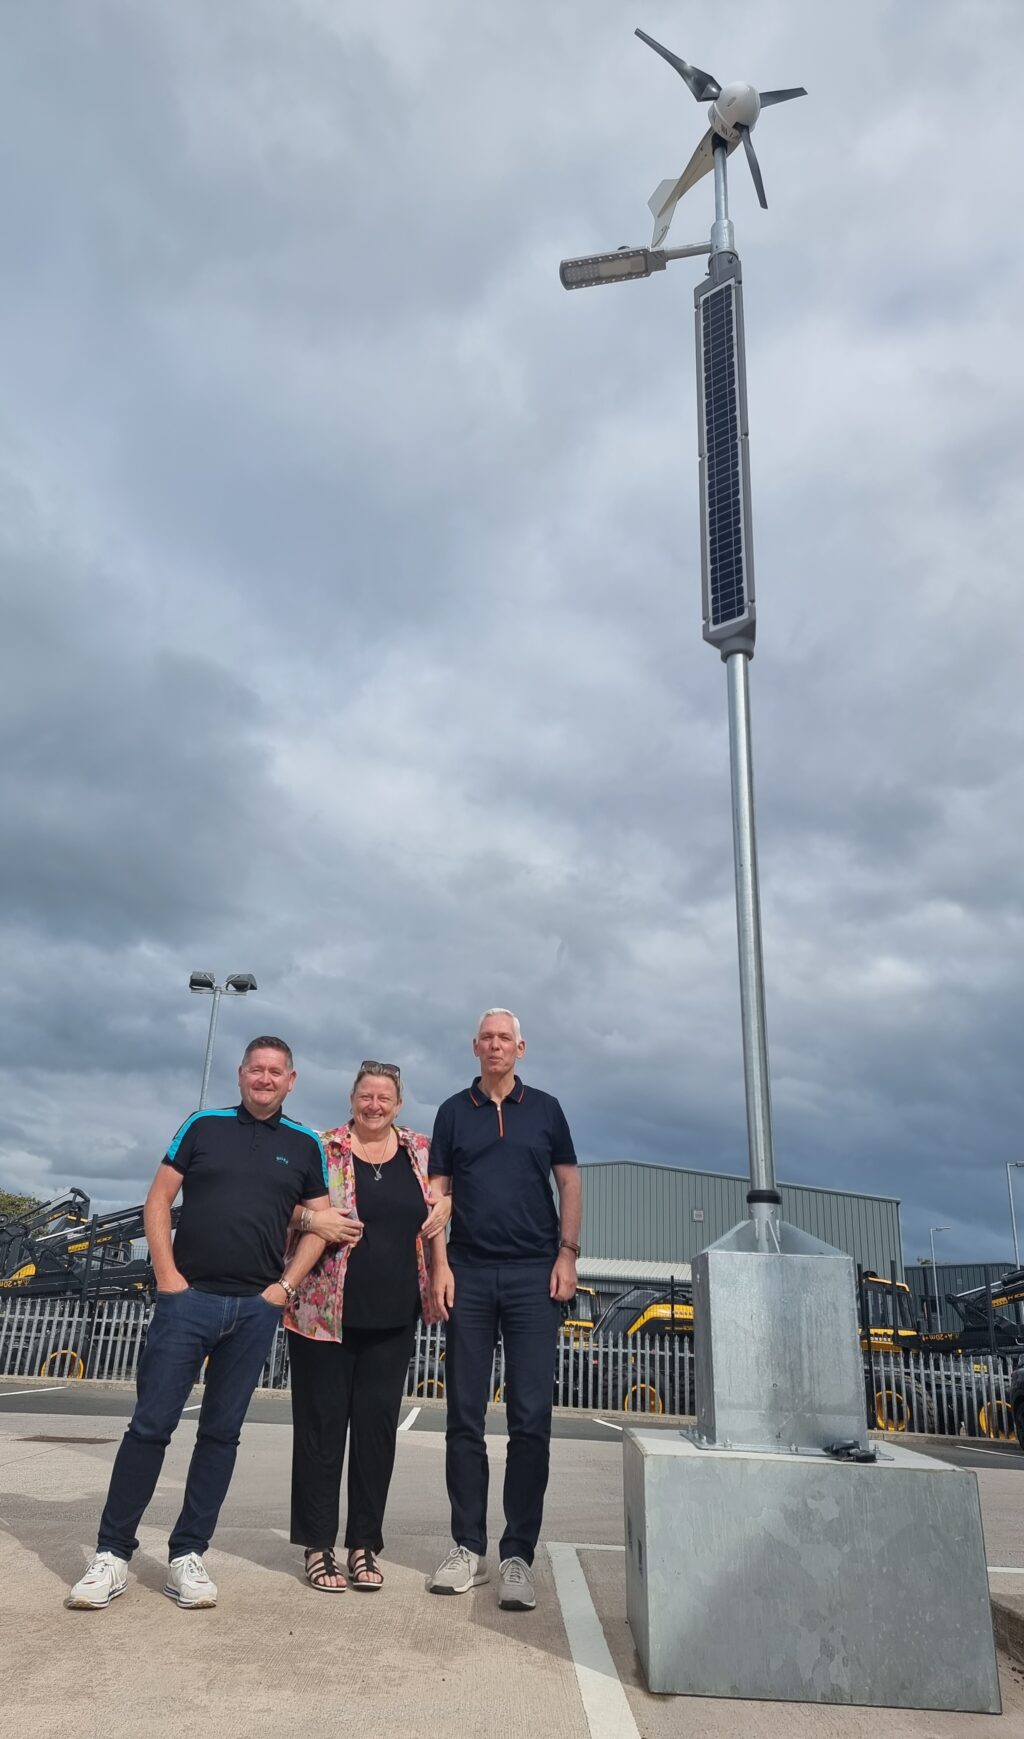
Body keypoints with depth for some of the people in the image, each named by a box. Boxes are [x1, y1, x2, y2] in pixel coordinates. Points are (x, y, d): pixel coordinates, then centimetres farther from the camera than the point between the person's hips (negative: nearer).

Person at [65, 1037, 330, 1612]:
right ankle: (113, 1553, 11)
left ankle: (188, 1555, 18)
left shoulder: (305, 1146, 7)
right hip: (188, 1297, -1)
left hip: (257, 1307, 1)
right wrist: (166, 1274, -5)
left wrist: (285, 1286, -2)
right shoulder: (204, 1126, 5)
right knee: (151, 1424, 0)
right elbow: (159, 1201, 4)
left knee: (221, 1432, 7)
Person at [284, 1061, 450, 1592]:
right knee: (322, 1424, 6)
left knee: (377, 1425, 9)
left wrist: (446, 1201, 1)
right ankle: (318, 1545, 21)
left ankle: (365, 1544, 23)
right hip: (324, 1313, -3)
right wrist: (311, 1220, -19)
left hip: (393, 1317, 3)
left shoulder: (420, 1150, 6)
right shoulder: (322, 1150, -4)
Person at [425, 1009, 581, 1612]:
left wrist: (567, 1254, -1)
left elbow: (569, 1182, 9)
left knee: (531, 1419, -2)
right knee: (465, 1417, 6)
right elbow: (438, 1192, 7)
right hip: (469, 1274, 1)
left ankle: (518, 1556, 7)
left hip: (533, 1274, -1)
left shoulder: (545, 1108, 7)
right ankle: (468, 1547, 17)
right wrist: (439, 1264, -2)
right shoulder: (454, 1111, 8)